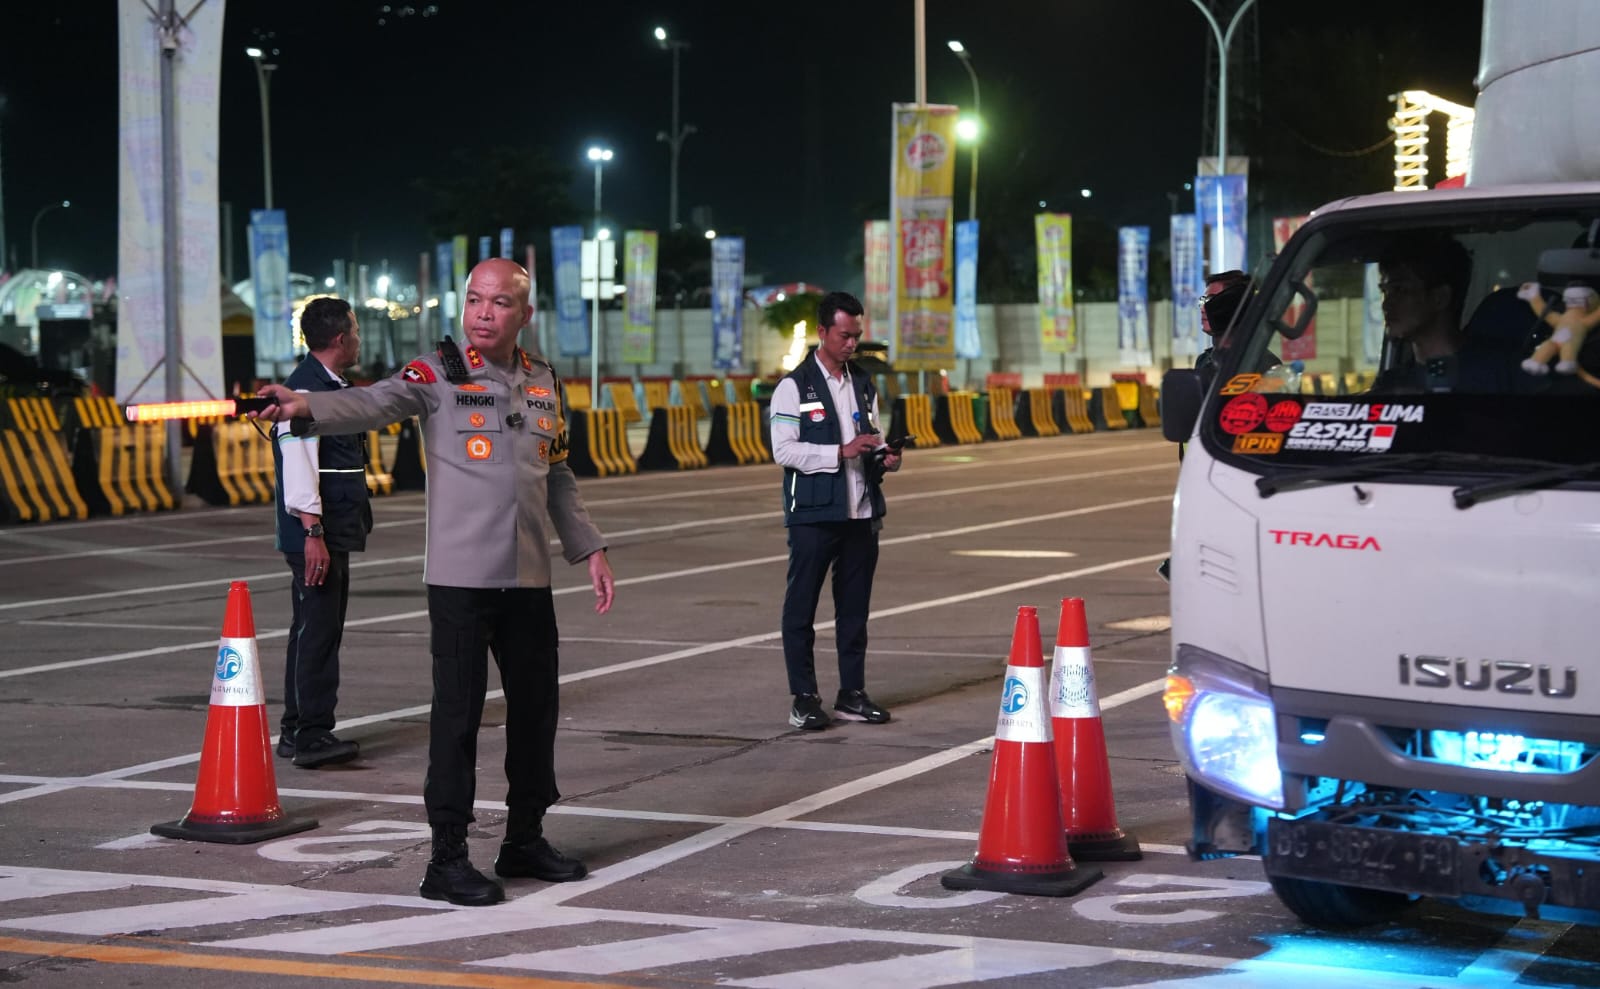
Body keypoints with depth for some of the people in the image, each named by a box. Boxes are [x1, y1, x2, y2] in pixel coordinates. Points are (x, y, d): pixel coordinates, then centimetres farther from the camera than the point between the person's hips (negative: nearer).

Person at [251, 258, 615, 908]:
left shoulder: (544, 383, 11)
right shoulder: (438, 374, -5)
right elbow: (372, 404, -22)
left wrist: (589, 551, 16)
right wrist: (304, 408, -41)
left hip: (528, 579, 6)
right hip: (460, 578, -5)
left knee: (536, 705, 12)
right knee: (457, 713, -4)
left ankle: (525, 840, 28)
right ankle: (447, 860, 2)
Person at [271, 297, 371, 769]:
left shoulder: (331, 386, 18)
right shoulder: (306, 388, -16)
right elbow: (297, 464, -23)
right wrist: (312, 532, -28)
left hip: (336, 533, 11)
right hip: (316, 534, -11)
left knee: (317, 631, 14)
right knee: (316, 632, -11)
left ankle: (297, 731, 20)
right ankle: (312, 737, -11)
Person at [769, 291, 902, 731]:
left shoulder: (864, 385, 13)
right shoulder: (794, 387, -5)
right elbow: (784, 450, -13)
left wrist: (884, 456, -2)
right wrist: (841, 453, -21)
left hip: (861, 513, 6)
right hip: (813, 514, -6)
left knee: (854, 608, 10)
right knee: (801, 608, 0)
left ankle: (852, 693, 17)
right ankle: (804, 699, 5)